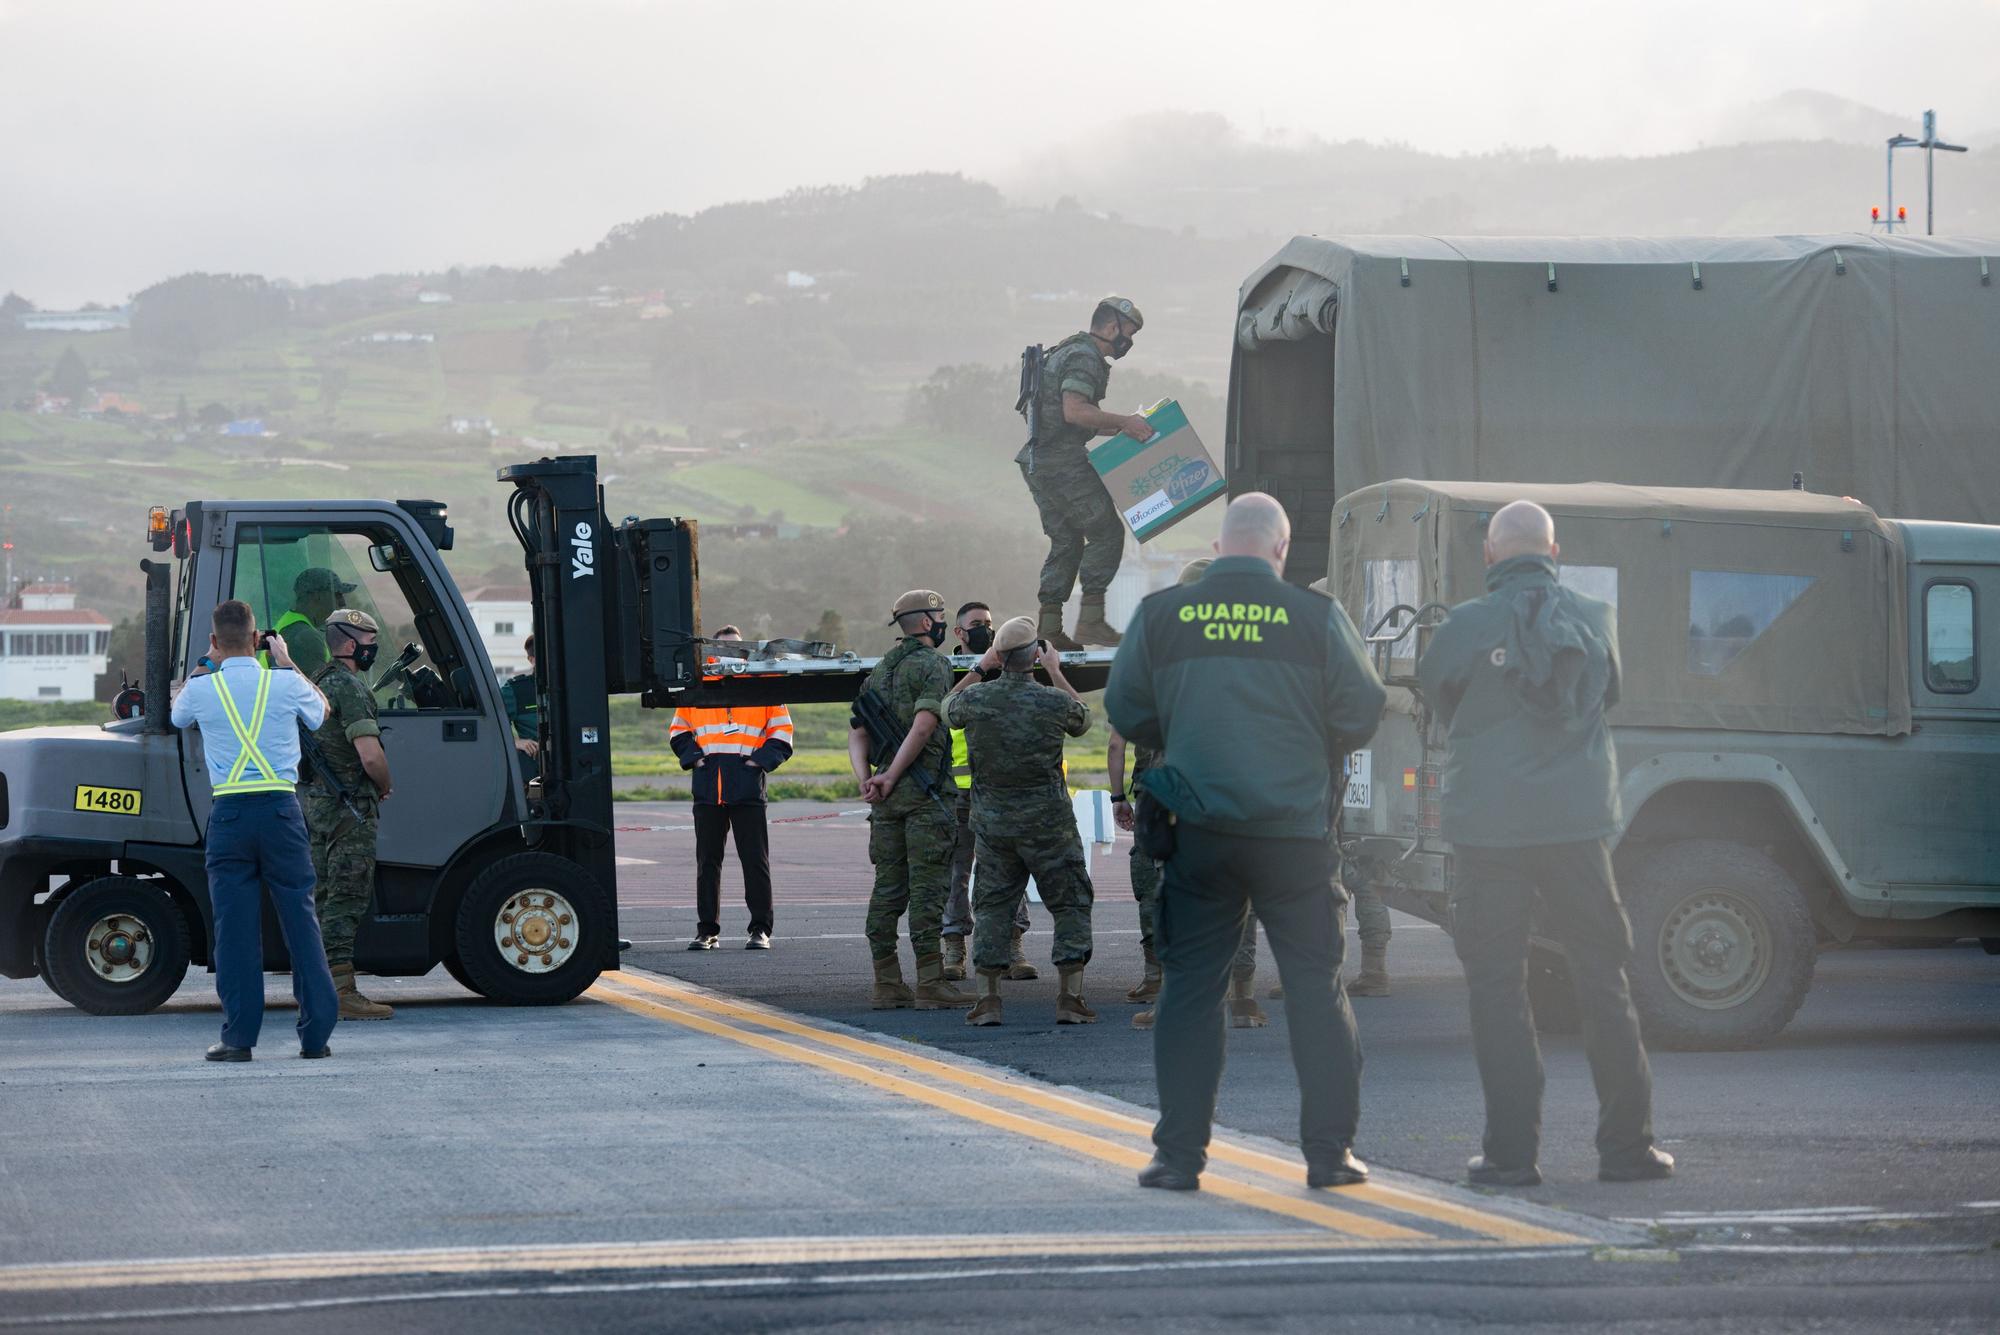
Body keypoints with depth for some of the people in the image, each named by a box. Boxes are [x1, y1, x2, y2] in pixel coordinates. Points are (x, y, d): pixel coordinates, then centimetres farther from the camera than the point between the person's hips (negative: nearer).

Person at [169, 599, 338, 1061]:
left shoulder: (201, 690, -1)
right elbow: (320, 711, 23)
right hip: (280, 809, 0)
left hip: (229, 815, 0)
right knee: (300, 919, 6)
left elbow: (177, 714, 25)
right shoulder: (286, 685, 0)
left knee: (235, 927, 3)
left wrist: (203, 663, 35)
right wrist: (286, 660, 30)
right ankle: (316, 1034, 6)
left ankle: (238, 1037, 1)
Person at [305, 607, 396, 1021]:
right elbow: (371, 756, -24)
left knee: (325, 897, 14)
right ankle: (343, 995, -11)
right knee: (348, 898, -9)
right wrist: (385, 786, -4)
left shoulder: (318, 683, 15)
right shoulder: (350, 687, -16)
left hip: (315, 801, 10)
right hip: (349, 807, -10)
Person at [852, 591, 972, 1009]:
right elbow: (923, 726, -18)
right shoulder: (933, 665, -7)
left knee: (888, 887, 8)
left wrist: (866, 780, 2)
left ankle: (887, 985, 9)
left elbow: (856, 733, 13)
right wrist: (890, 777, -14)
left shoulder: (880, 670, 17)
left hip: (887, 799, 7)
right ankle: (930, 984, -8)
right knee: (927, 887, -7)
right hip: (926, 794, -7)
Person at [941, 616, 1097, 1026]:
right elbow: (1084, 720, 11)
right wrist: (1057, 674, 18)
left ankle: (987, 999, 4)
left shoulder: (975, 698, -8)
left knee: (992, 907, 11)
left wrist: (978, 671, 21)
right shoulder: (1054, 701, -13)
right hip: (1048, 822, -2)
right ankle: (1070, 997, 0)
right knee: (1071, 905, 7)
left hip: (993, 822, 2)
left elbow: (947, 711, 17)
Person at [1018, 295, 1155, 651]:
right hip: (1064, 462, -10)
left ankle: (1049, 628, 8)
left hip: (1037, 461, 10)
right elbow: (1075, 411, -24)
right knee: (1107, 532, -6)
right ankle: (1091, 619, -11)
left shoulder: (1067, 353, 23)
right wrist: (1124, 423, -18)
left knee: (1066, 541, 13)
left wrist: (1121, 428, 20)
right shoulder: (1084, 358, -11)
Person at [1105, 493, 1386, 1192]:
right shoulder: (1315, 617, -4)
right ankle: (1329, 1150, 9)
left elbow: (1125, 710, 7)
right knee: (1316, 989, 8)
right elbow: (1361, 713, -1)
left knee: (1190, 988, 7)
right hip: (1295, 831, -1)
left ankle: (1180, 1154, 4)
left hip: (1198, 827, 1)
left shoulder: (1162, 615, 0)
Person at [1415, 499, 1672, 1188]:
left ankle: (1511, 1151, 2)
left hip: (1489, 827, -3)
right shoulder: (1594, 619, 3)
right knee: (1602, 978, 10)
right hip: (1578, 821, 3)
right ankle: (1627, 1145, 13)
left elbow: (1435, 693, 9)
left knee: (1497, 984, 3)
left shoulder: (1467, 627, -8)